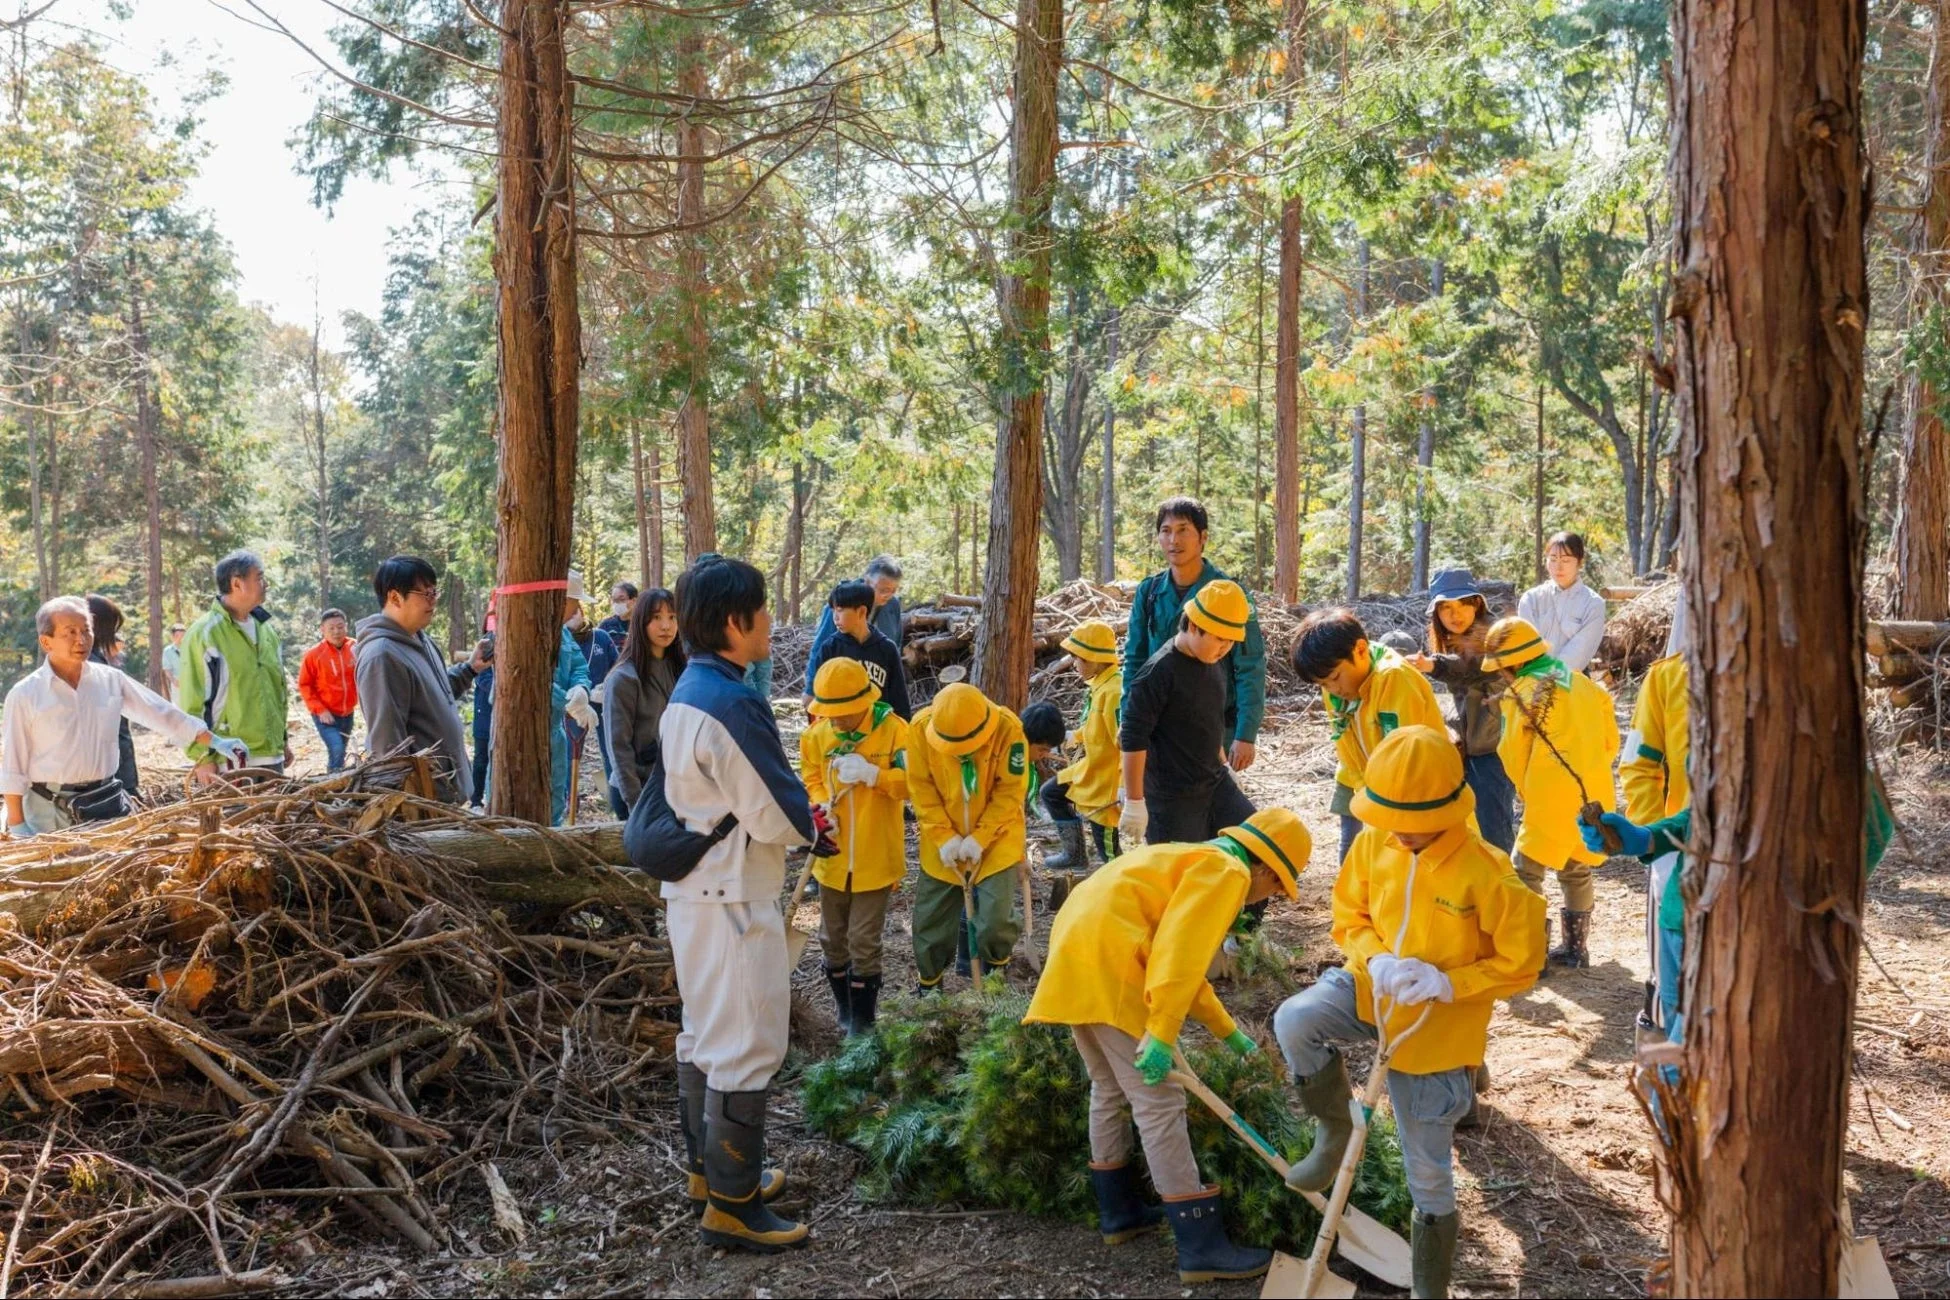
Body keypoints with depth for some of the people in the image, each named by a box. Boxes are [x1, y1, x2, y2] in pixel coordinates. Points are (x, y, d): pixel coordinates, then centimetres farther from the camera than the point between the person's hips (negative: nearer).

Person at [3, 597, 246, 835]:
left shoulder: (111, 680, 3)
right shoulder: (25, 694, -5)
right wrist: (16, 824, -7)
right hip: (50, 809, -3)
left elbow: (163, 714, 8)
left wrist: (214, 741, 2)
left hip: (107, 800, 3)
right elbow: (12, 765, -3)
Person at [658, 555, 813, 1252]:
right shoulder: (732, 705, -23)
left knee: (705, 1033, 19)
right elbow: (778, 817, -22)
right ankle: (731, 1204, 4)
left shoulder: (686, 693, 8)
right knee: (748, 1047, -2)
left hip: (693, 888, 10)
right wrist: (810, 823, 0)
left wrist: (790, 814, 5)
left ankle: (710, 1166, 33)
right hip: (734, 898, -10)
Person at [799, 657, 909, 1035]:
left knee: (863, 942, 0)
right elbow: (811, 781, 7)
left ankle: (862, 1022, 14)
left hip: (875, 858, -4)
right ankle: (845, 1011, 35)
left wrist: (872, 774, -29)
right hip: (833, 858, 4)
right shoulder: (817, 735, -3)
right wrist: (822, 806, -13)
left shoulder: (893, 729, -13)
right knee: (833, 939, 16)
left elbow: (912, 782, -15)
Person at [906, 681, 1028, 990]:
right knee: (931, 918, 11)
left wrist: (979, 839, -20)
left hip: (996, 838, -2)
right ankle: (929, 985, 34)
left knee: (995, 918, -9)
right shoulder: (921, 727, -19)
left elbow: (1010, 792, -17)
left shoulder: (1008, 728, -24)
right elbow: (921, 788, -11)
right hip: (943, 842, 2)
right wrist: (944, 837, -17)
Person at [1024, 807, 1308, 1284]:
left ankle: (1118, 1212, 33)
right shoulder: (1229, 870, -2)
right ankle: (1201, 1247, -1)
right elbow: (1179, 951, -16)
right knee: (1158, 1103, -6)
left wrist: (1227, 1030, 38)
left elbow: (1179, 952, 34)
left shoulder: (1197, 860, 28)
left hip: (1076, 952, 10)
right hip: (1108, 964, -10)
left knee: (1111, 1090, 23)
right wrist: (1163, 1033, -21)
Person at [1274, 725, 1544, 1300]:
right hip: (1370, 989, 3)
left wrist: (1445, 983, -28)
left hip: (1433, 1032, -3)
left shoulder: (1487, 874, -24)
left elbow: (1519, 965, -15)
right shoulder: (1374, 843, -11)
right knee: (1294, 1022, -28)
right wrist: (1376, 960, -18)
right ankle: (1336, 1126, 1)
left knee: (1428, 1172, 8)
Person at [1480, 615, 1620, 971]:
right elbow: (1610, 740, 13)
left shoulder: (1523, 693, -8)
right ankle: (1575, 949, 26)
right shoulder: (1582, 683, 10)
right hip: (1594, 796, 7)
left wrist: (1528, 794, 13)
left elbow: (1514, 756, -2)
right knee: (1577, 872, 19)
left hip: (1552, 801, -7)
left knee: (1526, 873, 2)